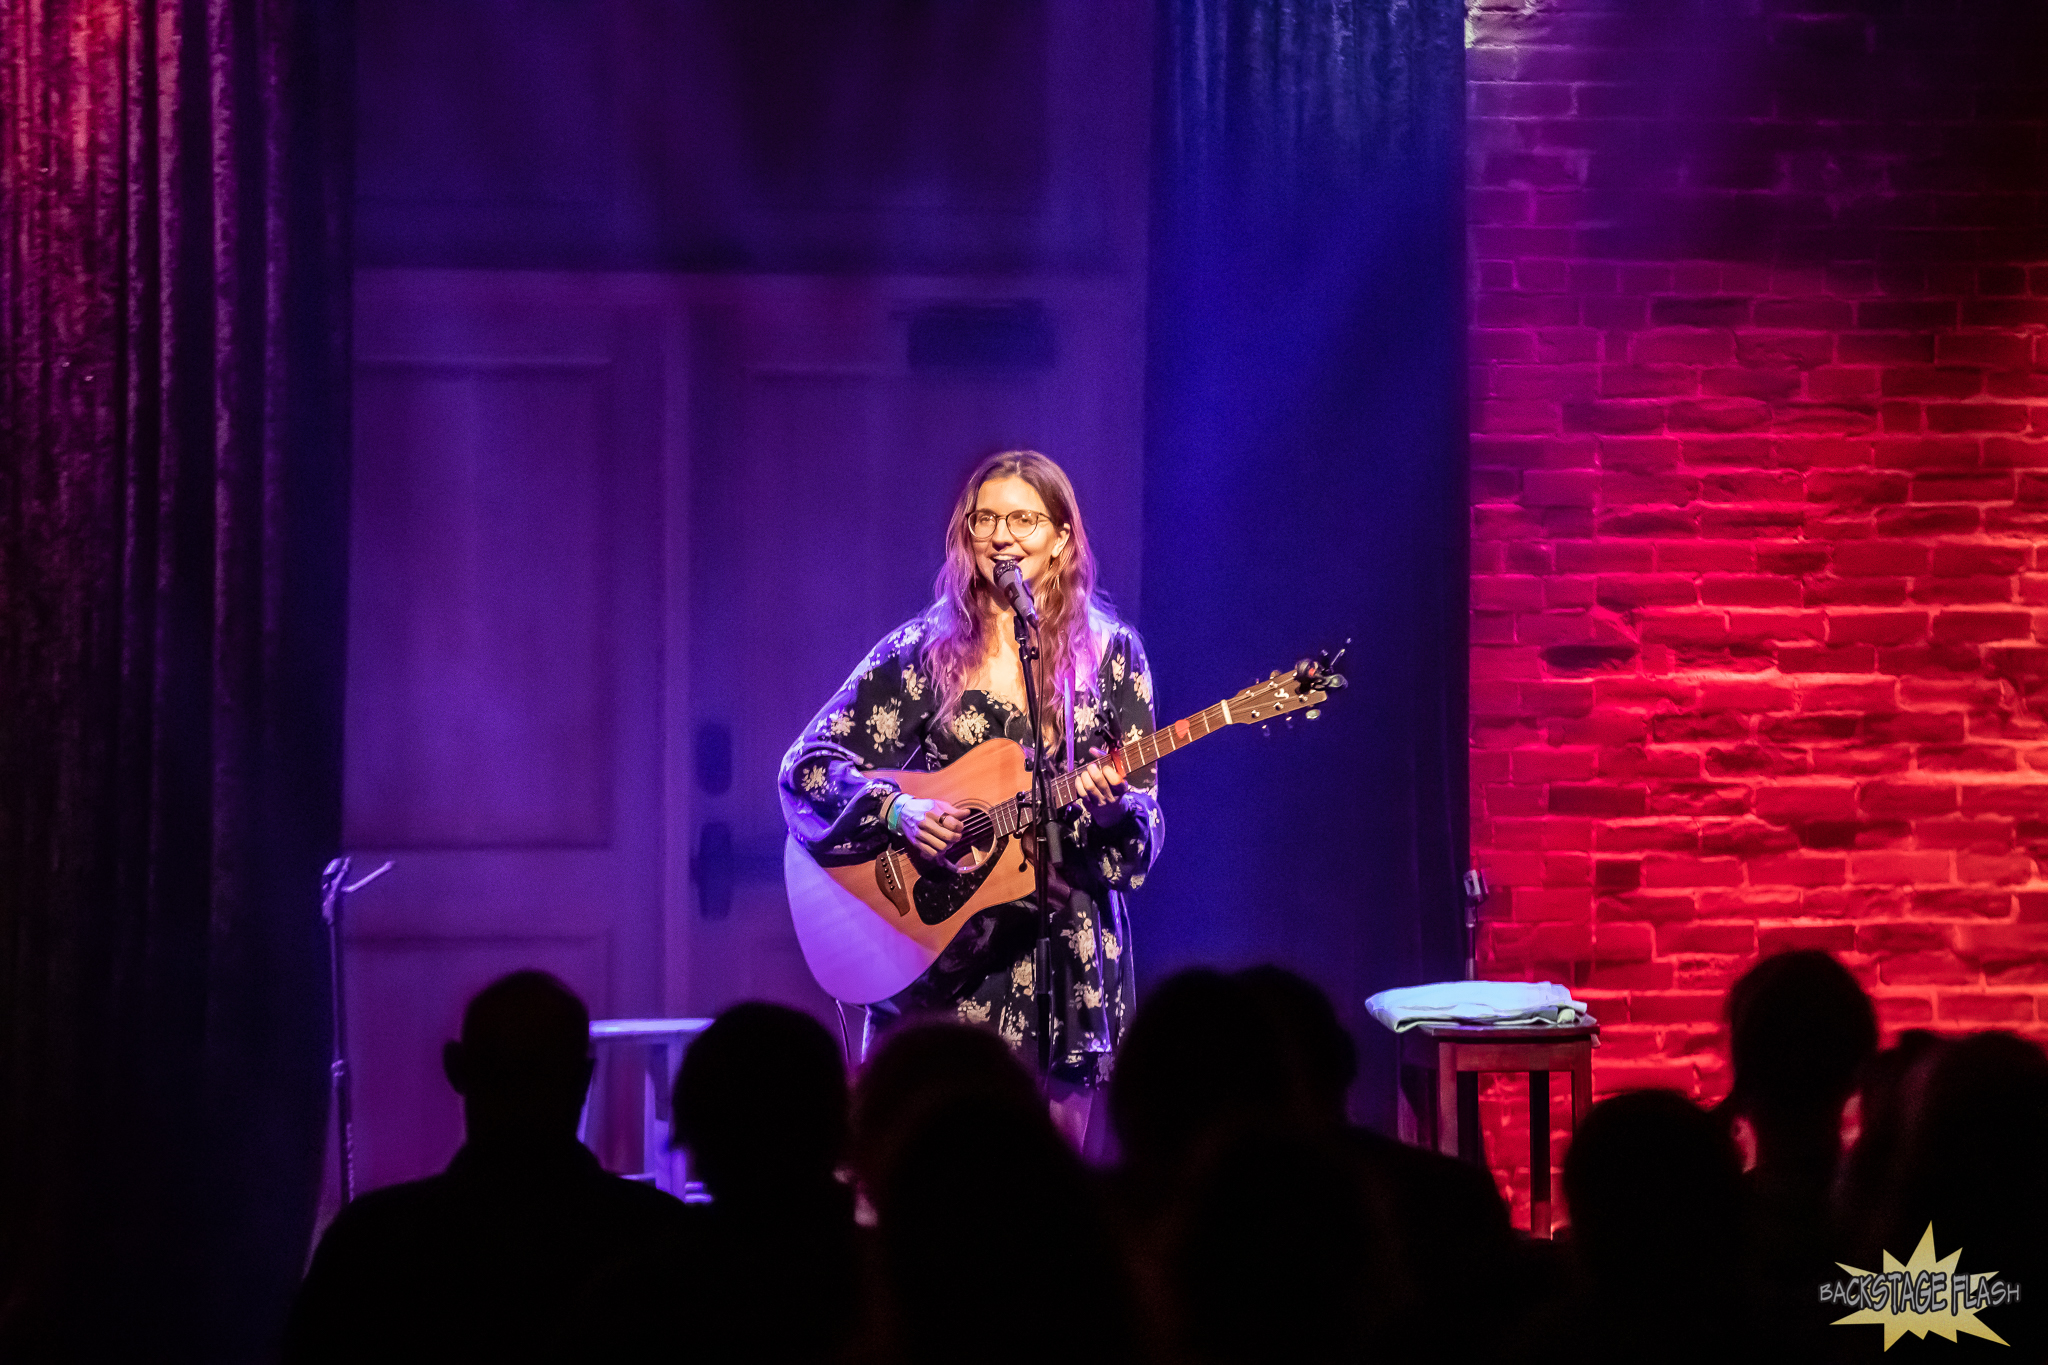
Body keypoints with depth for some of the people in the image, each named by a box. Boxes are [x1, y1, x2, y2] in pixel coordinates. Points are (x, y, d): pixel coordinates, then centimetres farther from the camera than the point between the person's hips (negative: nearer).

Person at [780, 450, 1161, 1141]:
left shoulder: (1109, 653, 4)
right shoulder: (924, 649, 3)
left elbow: (1143, 820, 4)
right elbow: (808, 765, 1)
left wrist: (1111, 807, -19)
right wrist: (898, 811, -15)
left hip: (1064, 950, 0)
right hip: (939, 947, 0)